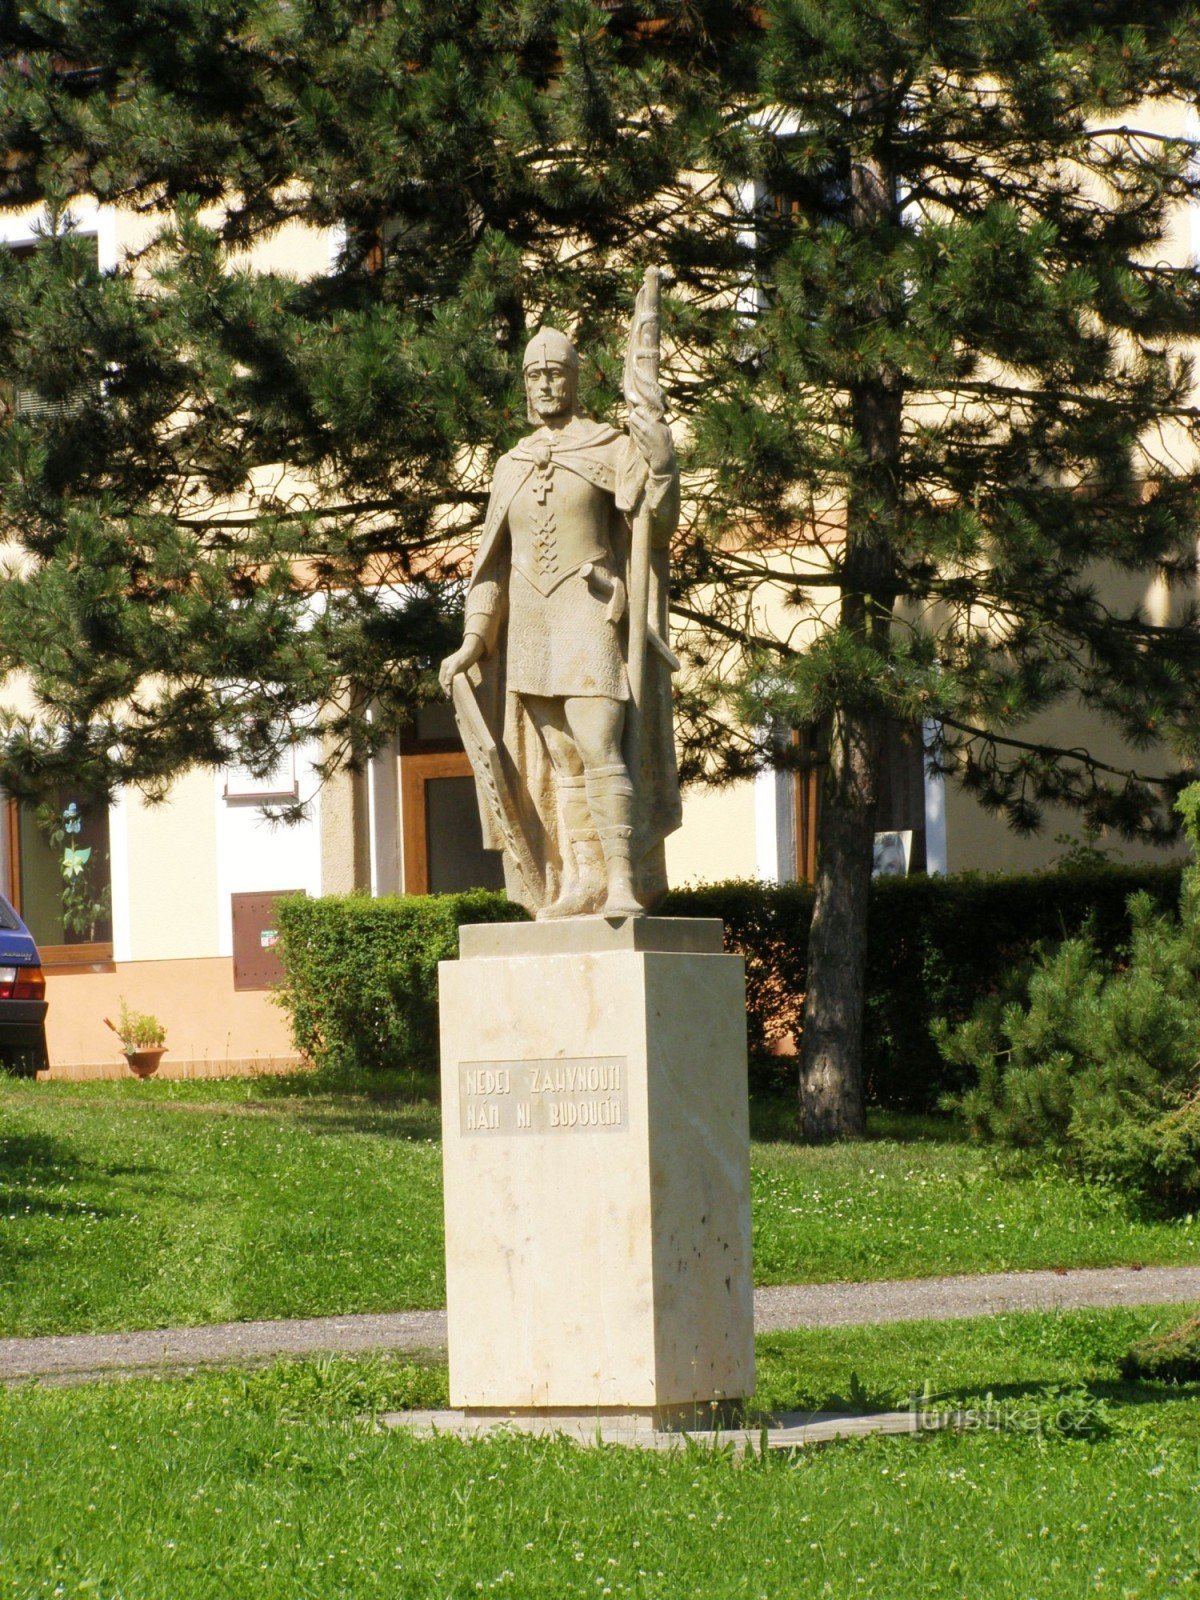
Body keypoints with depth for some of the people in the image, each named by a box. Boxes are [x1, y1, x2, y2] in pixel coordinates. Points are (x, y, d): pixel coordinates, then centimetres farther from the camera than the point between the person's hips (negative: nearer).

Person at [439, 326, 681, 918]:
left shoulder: (610, 449, 1)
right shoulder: (512, 467, 16)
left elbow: (656, 526, -9)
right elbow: (494, 560, 16)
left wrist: (660, 461, -24)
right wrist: (473, 641, 8)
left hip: (591, 618, -6)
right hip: (530, 624, 6)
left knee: (599, 748, -17)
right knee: (559, 760, 4)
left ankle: (623, 884, -20)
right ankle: (582, 882, 5)